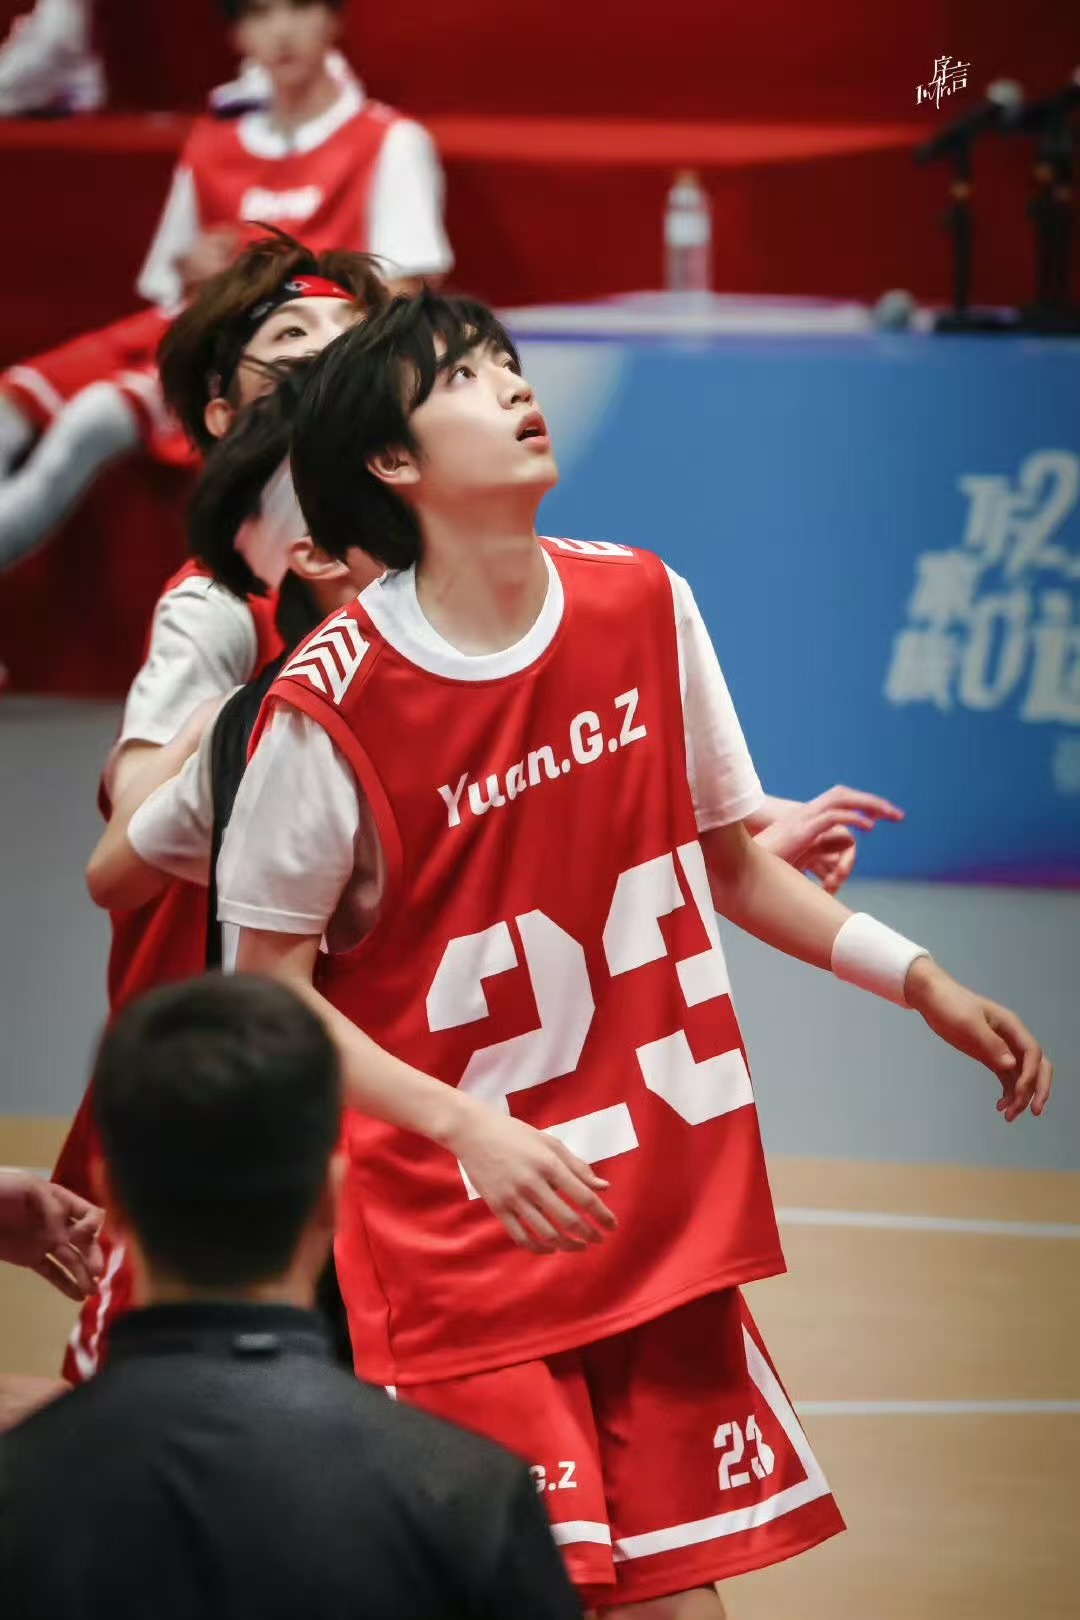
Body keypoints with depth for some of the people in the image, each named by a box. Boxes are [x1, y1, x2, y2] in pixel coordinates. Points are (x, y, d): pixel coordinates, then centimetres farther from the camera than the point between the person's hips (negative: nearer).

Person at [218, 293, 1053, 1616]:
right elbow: (267, 992, -9)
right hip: (462, 1245, -5)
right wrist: (469, 1128, -19)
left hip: (670, 1227, 5)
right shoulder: (332, 703, -15)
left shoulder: (641, 605, 2)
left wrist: (921, 983, 8)